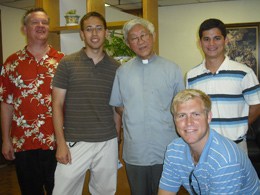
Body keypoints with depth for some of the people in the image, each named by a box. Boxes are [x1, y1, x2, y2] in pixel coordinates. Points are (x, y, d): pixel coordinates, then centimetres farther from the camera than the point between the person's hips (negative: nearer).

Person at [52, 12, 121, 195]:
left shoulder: (115, 67, 6)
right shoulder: (67, 63, -2)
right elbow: (57, 105, -2)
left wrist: (116, 138, 8)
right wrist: (61, 143, -8)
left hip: (107, 144, 2)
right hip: (75, 143, -2)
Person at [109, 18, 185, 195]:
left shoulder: (172, 69, 1)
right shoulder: (122, 71, 5)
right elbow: (118, 105, 11)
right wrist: (134, 120, -1)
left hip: (166, 151, -1)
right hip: (134, 152, 1)